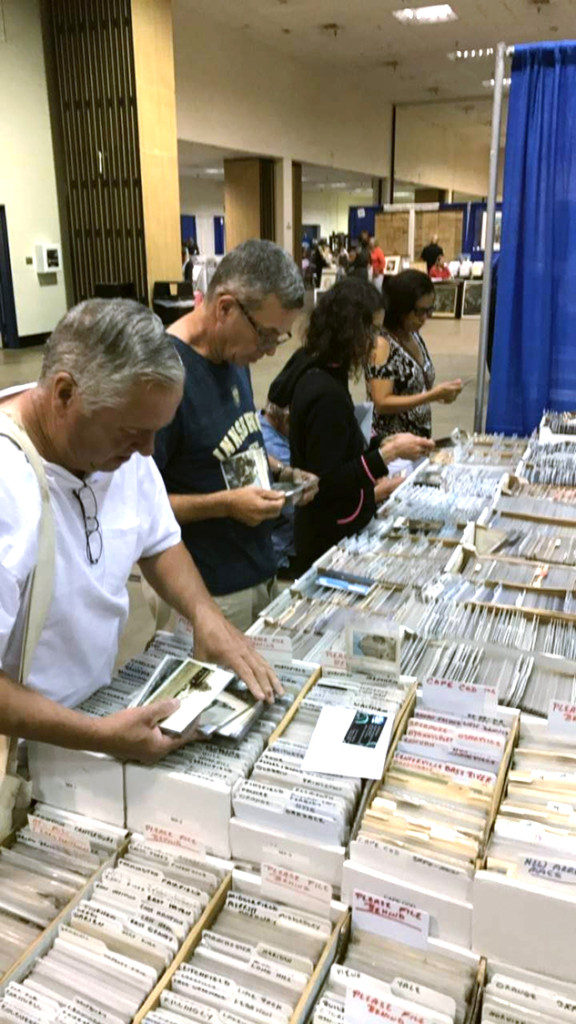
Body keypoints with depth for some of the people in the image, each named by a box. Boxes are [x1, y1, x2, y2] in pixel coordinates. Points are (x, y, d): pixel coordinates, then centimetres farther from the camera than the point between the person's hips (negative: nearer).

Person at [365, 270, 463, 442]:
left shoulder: (415, 337, 7)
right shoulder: (382, 344, -16)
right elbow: (382, 403, -20)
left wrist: (440, 393, -3)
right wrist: (433, 395, -22)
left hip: (420, 438, 7)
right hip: (391, 442, -7)